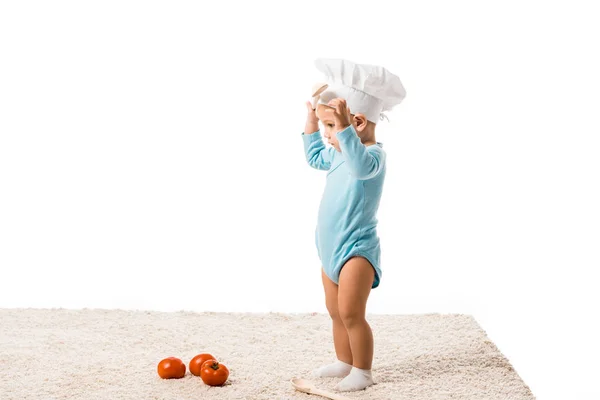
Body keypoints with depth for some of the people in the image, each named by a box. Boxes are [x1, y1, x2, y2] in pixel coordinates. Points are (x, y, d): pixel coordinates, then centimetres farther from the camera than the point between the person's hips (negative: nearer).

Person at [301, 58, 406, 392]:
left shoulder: (373, 154, -21)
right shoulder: (339, 154, 9)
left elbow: (361, 166, -47)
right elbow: (315, 157, 32)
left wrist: (342, 127, -55)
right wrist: (312, 121, 27)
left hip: (357, 249, -10)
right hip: (332, 248, 10)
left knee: (351, 313, -12)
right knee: (336, 312, 18)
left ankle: (363, 372, 0)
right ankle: (345, 363, 32)